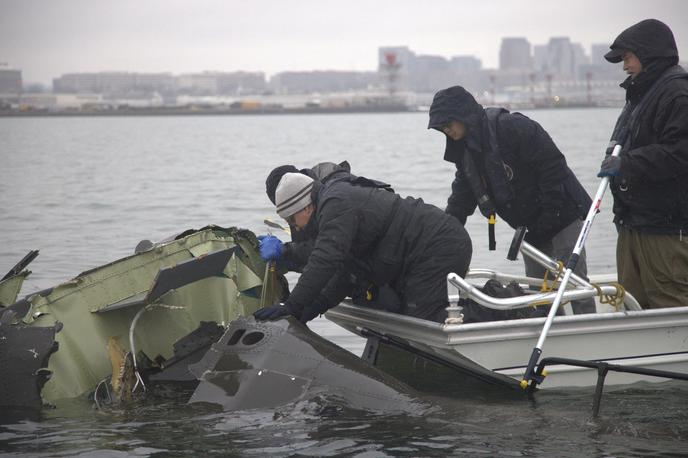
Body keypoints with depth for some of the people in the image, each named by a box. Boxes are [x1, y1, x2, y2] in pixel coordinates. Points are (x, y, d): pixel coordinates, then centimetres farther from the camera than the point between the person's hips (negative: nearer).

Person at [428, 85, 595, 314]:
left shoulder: (512, 127, -21)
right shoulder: (464, 150, 7)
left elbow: (553, 167, -22)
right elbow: (460, 202, 12)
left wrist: (546, 222, -22)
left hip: (562, 215, -9)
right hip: (531, 226, 9)